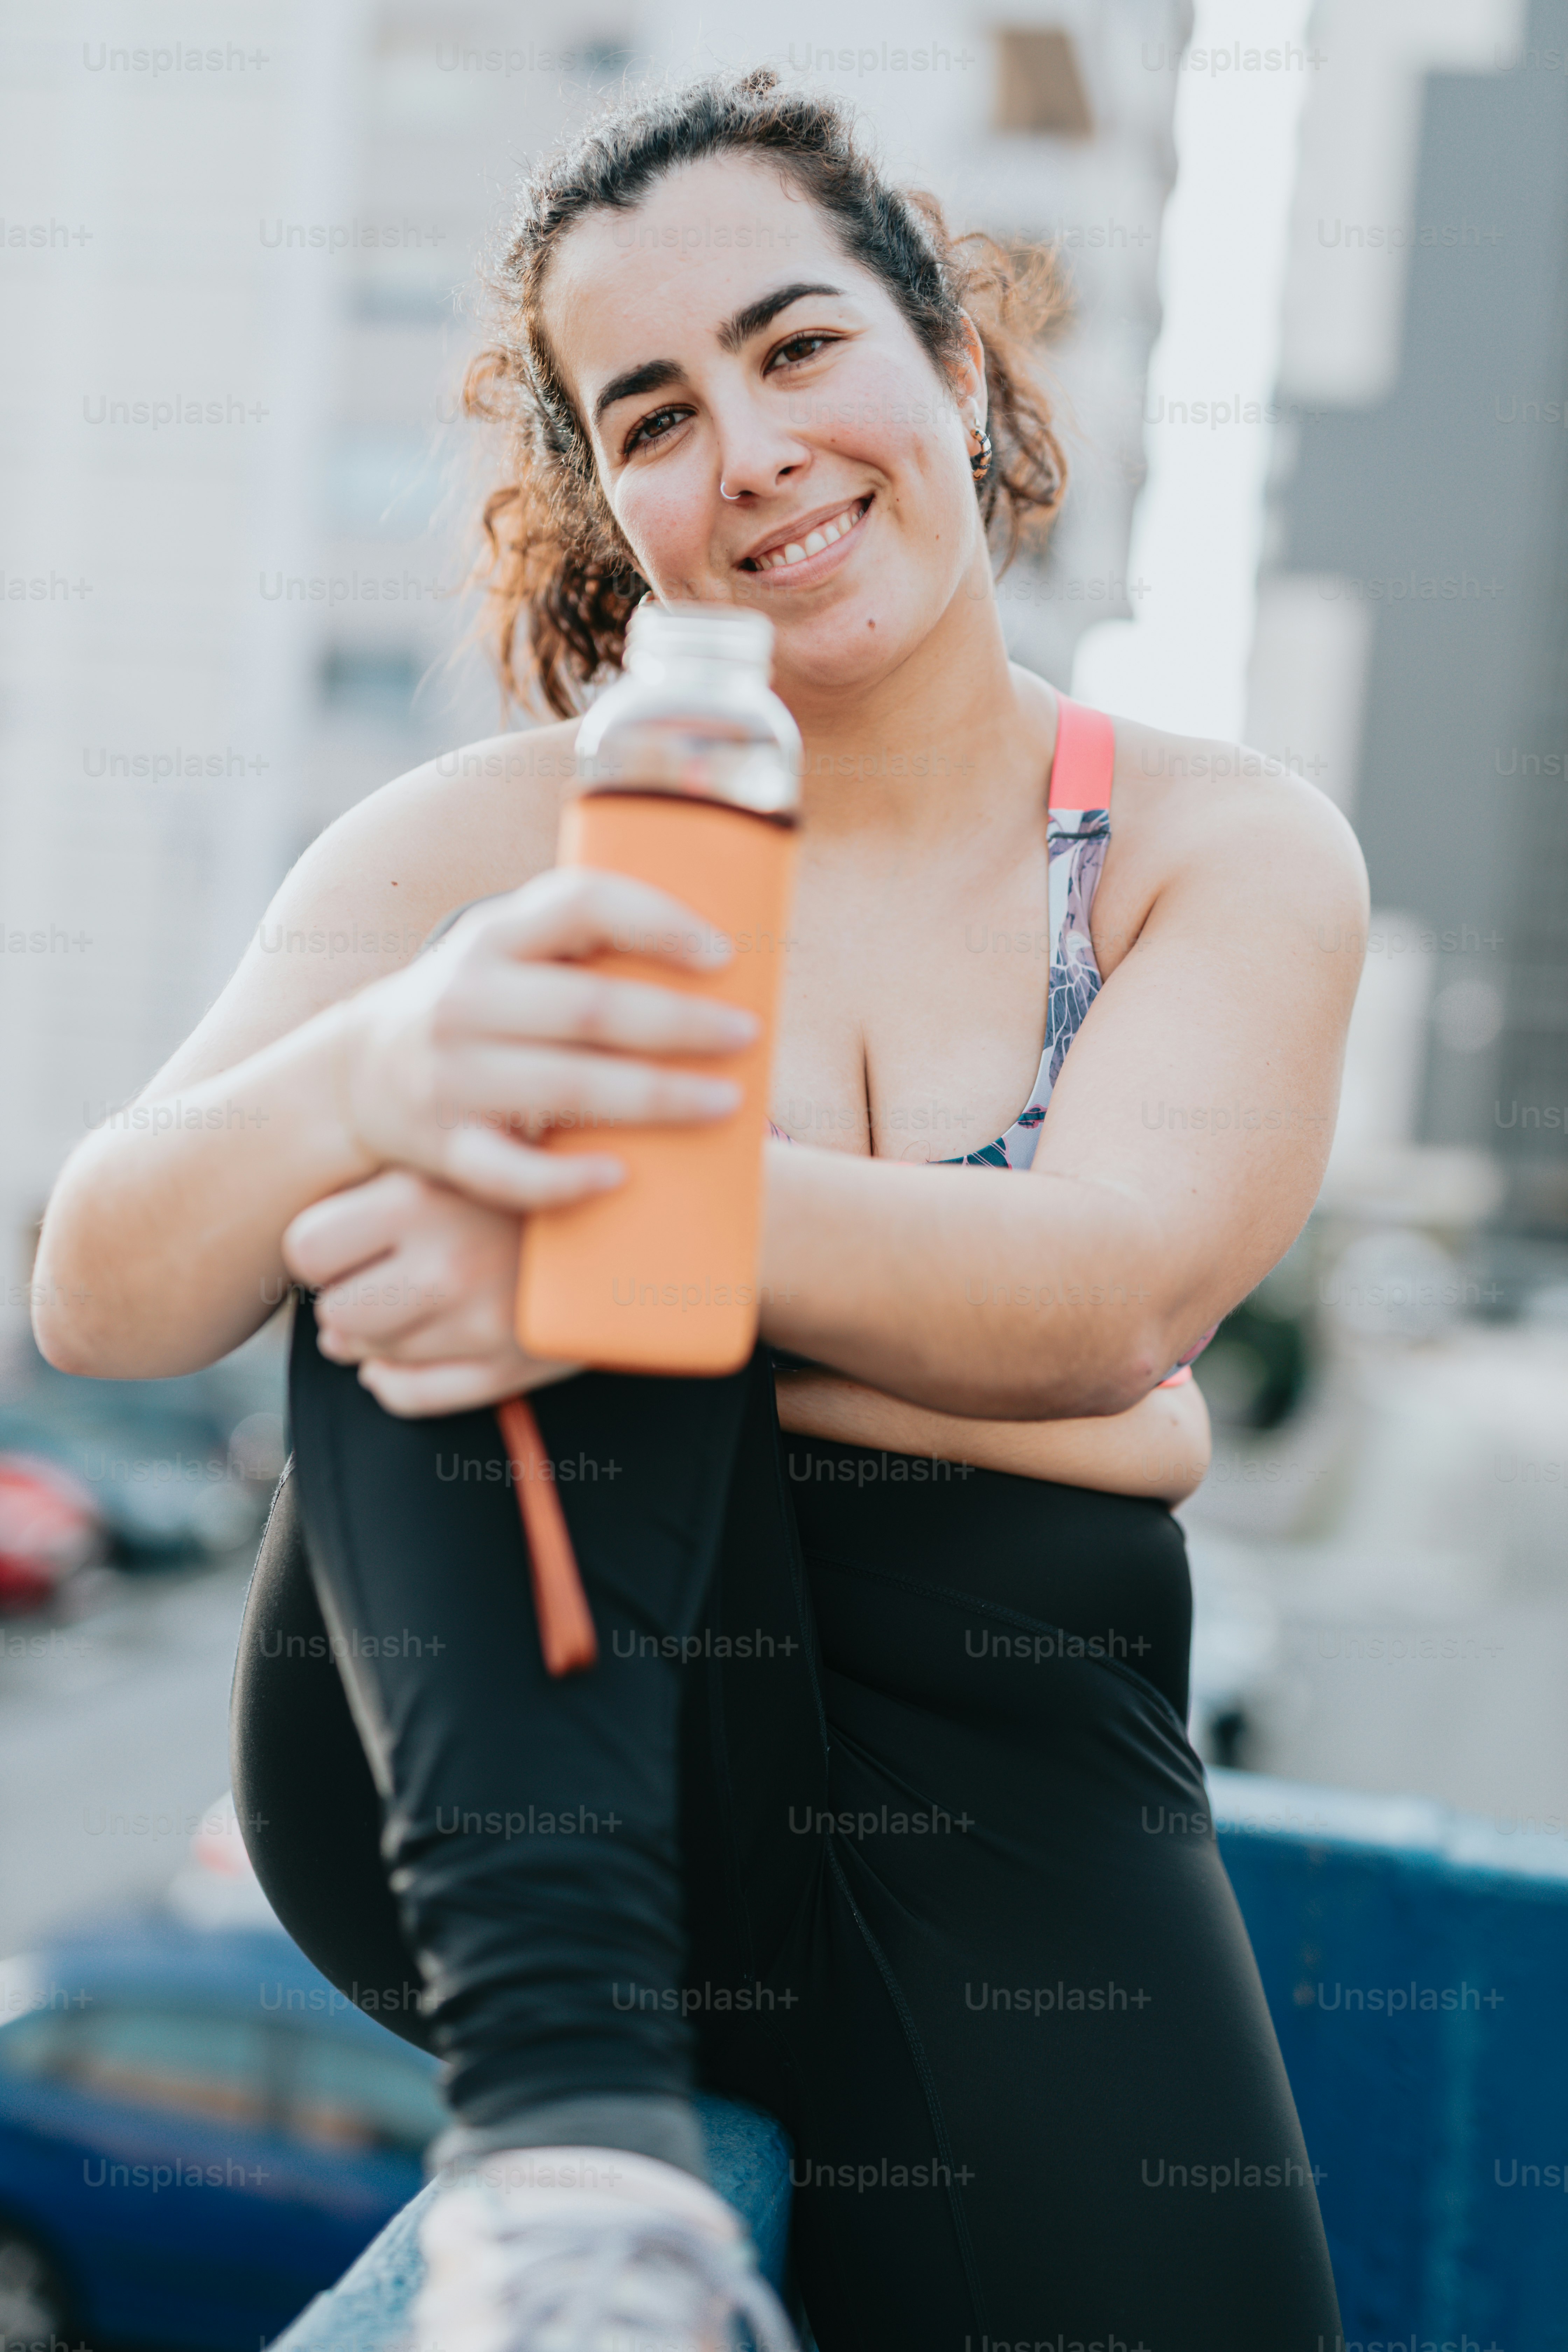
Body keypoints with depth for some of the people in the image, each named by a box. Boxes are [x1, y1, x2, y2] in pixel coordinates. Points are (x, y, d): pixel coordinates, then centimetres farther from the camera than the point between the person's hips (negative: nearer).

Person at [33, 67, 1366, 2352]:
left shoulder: (1228, 849, 3)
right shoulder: (501, 838, 2)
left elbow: (1115, 1293, -17)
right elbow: (101, 1298, -11)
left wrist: (642, 1219, -35)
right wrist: (370, 1081, -34)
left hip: (996, 1750, 1)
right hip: (490, 1768, 0)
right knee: (454, 1156, -23)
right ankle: (558, 2085, -32)